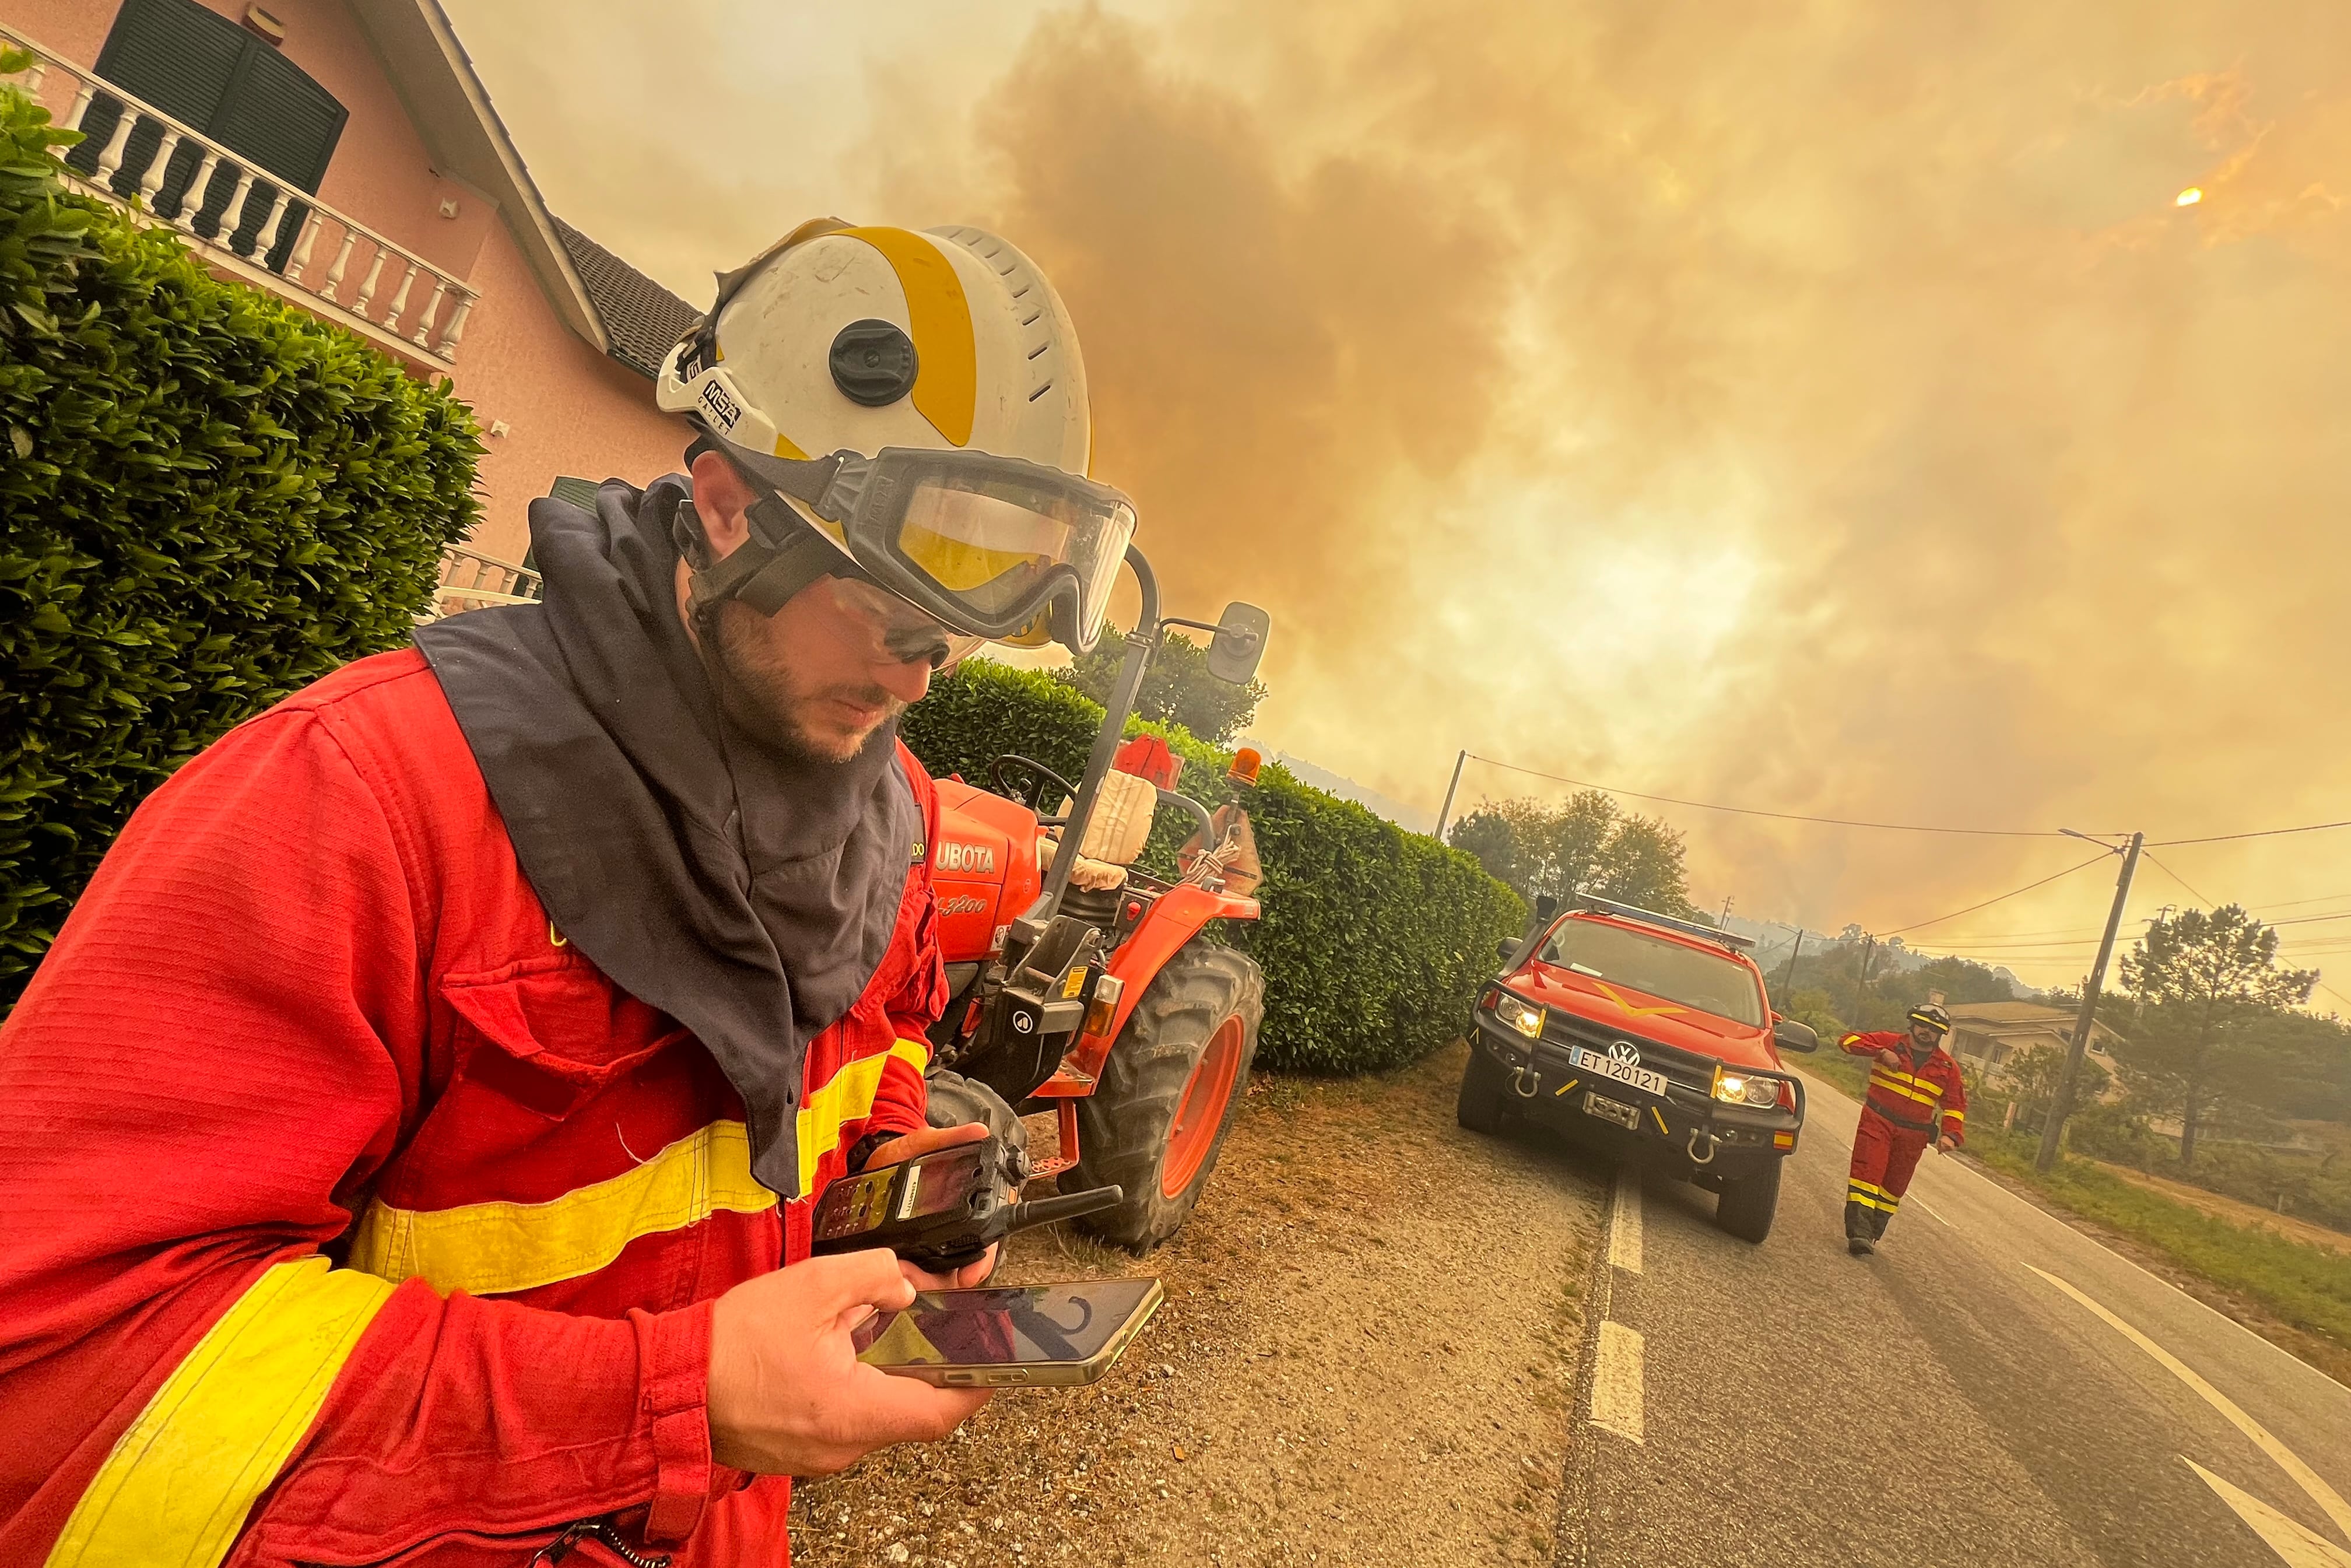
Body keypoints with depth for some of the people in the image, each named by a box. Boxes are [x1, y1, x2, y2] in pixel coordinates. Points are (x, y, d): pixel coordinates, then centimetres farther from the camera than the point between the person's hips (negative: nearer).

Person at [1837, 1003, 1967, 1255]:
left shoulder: (1948, 1067, 7)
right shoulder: (1891, 1042, -1)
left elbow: (1955, 1105, 9)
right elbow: (1849, 1041, -5)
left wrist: (1951, 1135, -7)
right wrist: (1881, 1052, -19)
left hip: (1913, 1135, 4)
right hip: (1878, 1122, -3)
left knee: (1894, 1186, 9)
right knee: (1867, 1171, -16)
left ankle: (1872, 1234, 21)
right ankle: (1859, 1232, -22)